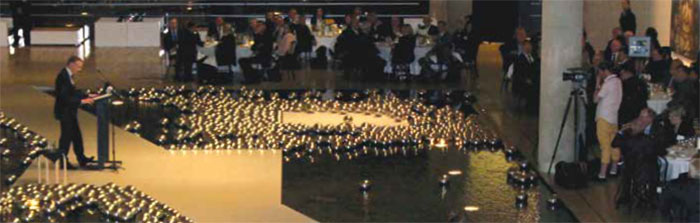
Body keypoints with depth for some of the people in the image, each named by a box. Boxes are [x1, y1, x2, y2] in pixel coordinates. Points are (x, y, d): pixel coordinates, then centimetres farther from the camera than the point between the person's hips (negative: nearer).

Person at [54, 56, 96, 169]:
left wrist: (87, 96, 7)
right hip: (64, 112, -10)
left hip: (70, 112, 10)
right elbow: (64, 97, -27)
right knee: (66, 136, -2)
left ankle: (82, 159, 25)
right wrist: (81, 101, -26)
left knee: (76, 135, 16)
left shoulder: (68, 76, 8)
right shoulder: (62, 77, -23)